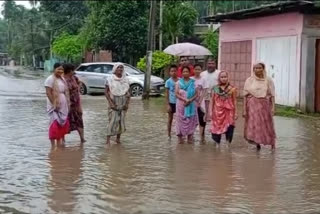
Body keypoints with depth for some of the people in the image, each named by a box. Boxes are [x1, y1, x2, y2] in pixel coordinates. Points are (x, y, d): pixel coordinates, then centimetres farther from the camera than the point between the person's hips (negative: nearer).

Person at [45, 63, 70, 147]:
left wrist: (67, 104, 12)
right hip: (55, 105, -8)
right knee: (54, 124, -8)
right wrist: (54, 104, -21)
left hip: (63, 105, 8)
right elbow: (48, 93, -17)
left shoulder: (62, 79, 13)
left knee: (63, 123, 9)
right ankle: (53, 143, -4)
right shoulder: (50, 79, -11)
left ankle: (59, 141, 20)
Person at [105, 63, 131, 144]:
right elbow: (106, 92, -4)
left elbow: (129, 92, 10)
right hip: (114, 104, -4)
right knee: (113, 121, -12)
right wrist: (111, 103, -13)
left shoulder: (126, 80, 7)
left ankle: (118, 138, 17)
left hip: (123, 105, 4)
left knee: (121, 121, 5)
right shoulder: (110, 80, -3)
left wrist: (127, 103, 0)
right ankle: (108, 139, -12)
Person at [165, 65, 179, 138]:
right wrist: (168, 104, -9)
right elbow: (167, 93, -5)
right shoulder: (168, 81, -7)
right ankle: (169, 135, 17)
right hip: (171, 102, -2)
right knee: (170, 119, 9)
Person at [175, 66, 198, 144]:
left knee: (191, 120, 3)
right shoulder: (178, 82, 2)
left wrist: (190, 100, -18)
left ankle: (190, 137, 10)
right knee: (181, 120, 2)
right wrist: (185, 100, -18)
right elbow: (176, 94, -5)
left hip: (191, 104, 0)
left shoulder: (193, 82, 3)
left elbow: (196, 94, -1)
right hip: (181, 104, 0)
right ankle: (180, 137, 7)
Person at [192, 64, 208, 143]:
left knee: (202, 119, -5)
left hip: (201, 103, 0)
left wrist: (199, 103, -12)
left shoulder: (203, 80, -1)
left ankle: (202, 137, 2)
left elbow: (203, 93, -4)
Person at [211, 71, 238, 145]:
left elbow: (234, 101, 4)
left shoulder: (232, 89, 2)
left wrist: (236, 112, 1)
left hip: (229, 112, -1)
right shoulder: (215, 88, 5)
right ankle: (217, 144, 17)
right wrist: (211, 112, 4)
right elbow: (212, 101, 8)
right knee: (217, 128, 4)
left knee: (229, 128, -5)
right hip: (218, 112, 1)